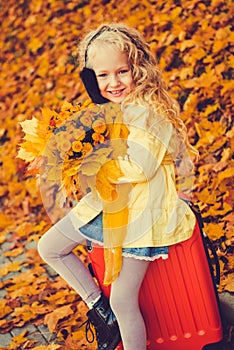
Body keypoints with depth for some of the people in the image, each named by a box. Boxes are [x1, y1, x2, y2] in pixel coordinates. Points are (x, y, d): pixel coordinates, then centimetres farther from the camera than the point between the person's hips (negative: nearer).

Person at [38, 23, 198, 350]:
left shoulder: (147, 113, -20)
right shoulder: (107, 110, 6)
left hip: (139, 214, -9)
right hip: (105, 204, 9)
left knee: (123, 301, -4)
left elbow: (139, 168, -28)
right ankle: (99, 307, 22)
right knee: (49, 247, 15)